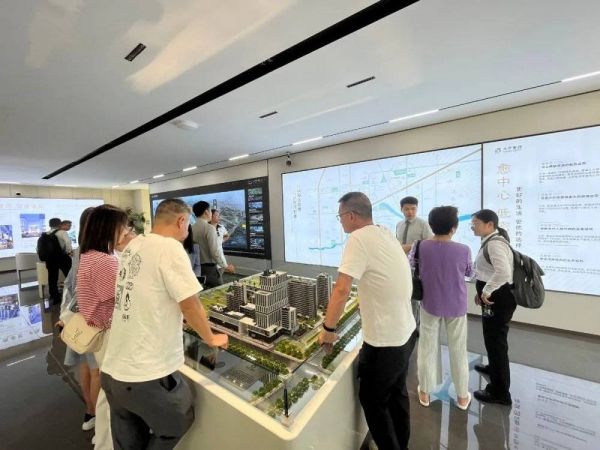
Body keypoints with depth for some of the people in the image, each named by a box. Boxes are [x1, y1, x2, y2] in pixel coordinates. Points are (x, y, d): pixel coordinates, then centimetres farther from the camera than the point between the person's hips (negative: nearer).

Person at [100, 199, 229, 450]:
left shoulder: (134, 246, 3)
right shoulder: (170, 248, -21)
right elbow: (190, 305, -19)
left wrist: (176, 317, 28)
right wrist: (211, 338, -2)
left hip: (112, 371, 8)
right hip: (147, 375, -8)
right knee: (177, 426, 21)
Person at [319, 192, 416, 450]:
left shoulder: (358, 238, -22)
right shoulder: (386, 234, 4)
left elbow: (342, 290, -27)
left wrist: (328, 329, -15)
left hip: (385, 341, -9)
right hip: (406, 332, 9)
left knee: (372, 401, 15)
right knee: (397, 393, 27)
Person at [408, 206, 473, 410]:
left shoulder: (420, 247, -16)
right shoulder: (463, 250, -17)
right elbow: (469, 273, 2)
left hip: (430, 305, 1)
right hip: (456, 306, 0)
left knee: (427, 347, 16)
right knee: (458, 350, 19)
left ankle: (425, 392, 32)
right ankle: (462, 396, 37)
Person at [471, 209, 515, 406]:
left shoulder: (495, 243, -21)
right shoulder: (489, 242, 10)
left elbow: (503, 273, -34)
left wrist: (486, 292, -22)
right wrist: (482, 291, 11)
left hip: (498, 298, -10)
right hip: (493, 297, 10)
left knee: (496, 340, 3)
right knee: (492, 338, 27)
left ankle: (500, 393, 19)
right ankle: (494, 367, 51)